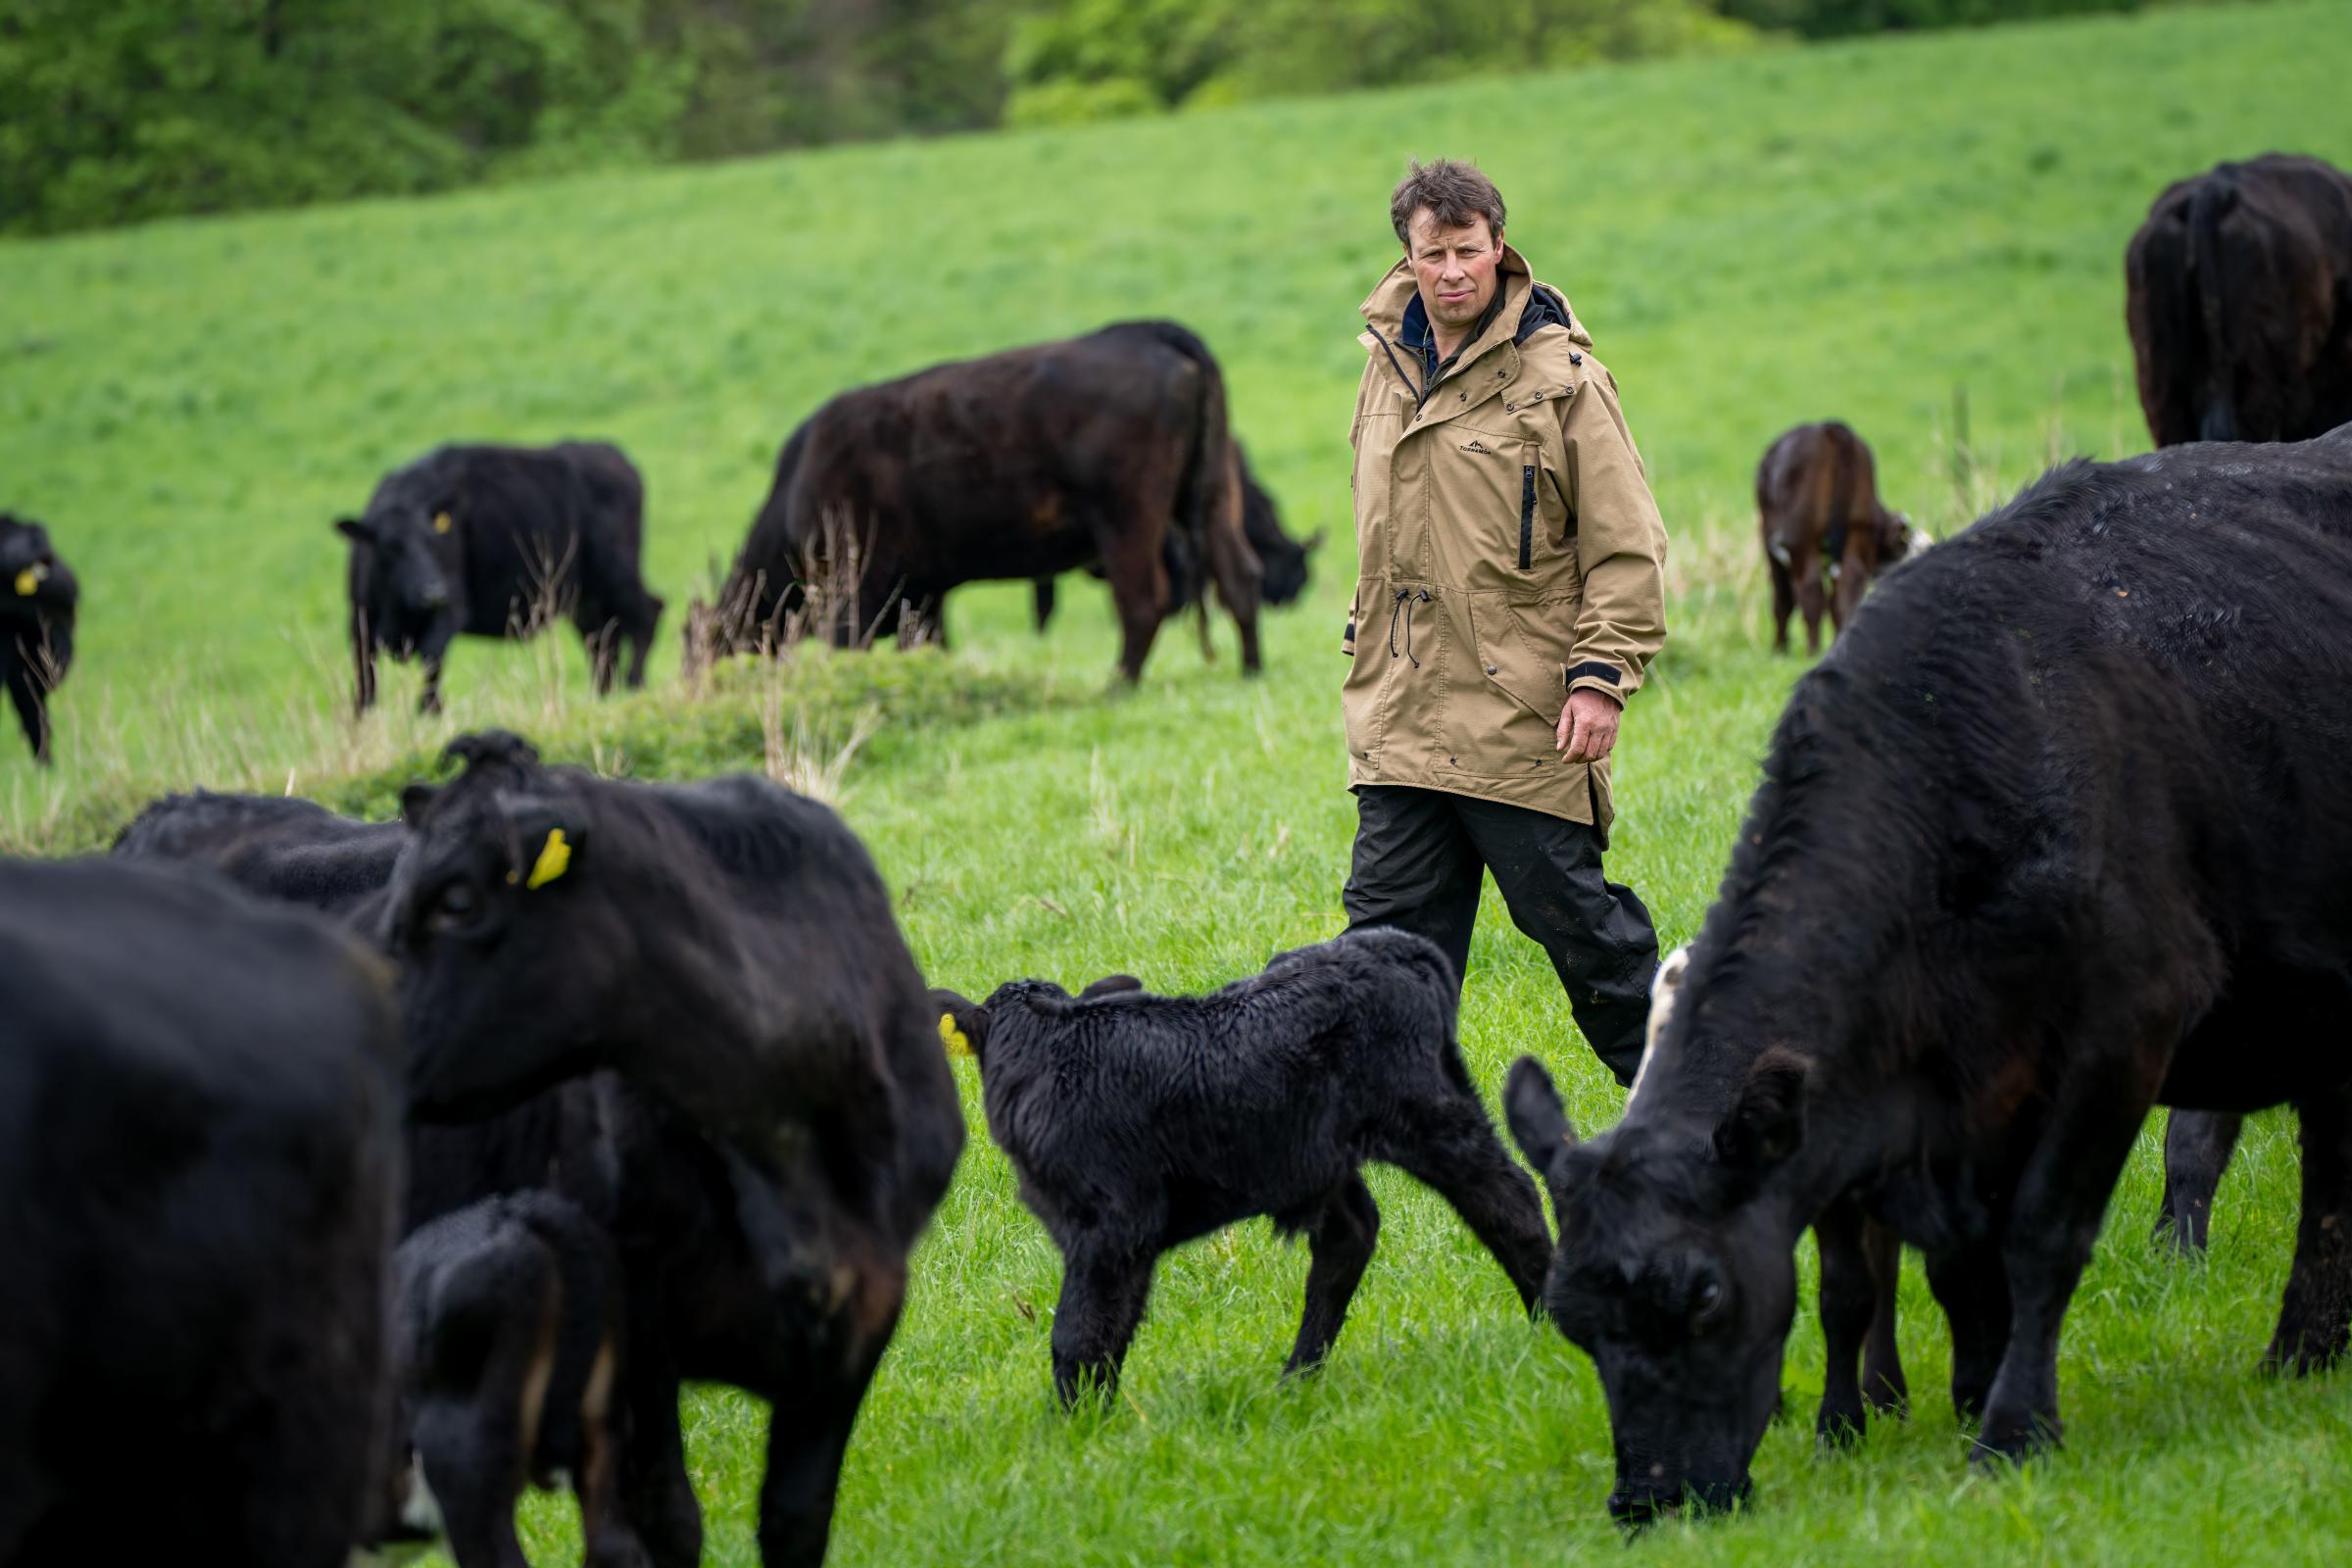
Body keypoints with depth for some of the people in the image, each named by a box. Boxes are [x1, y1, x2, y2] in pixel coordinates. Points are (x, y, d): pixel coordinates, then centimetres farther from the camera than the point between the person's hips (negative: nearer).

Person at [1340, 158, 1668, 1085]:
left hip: (1523, 712, -5)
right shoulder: (1389, 365, 12)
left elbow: (1625, 547, -7)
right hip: (1403, 711, 5)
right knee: (1390, 923, 4)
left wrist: (1600, 677, -13)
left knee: (1570, 911, 1)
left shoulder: (1560, 376, -7)